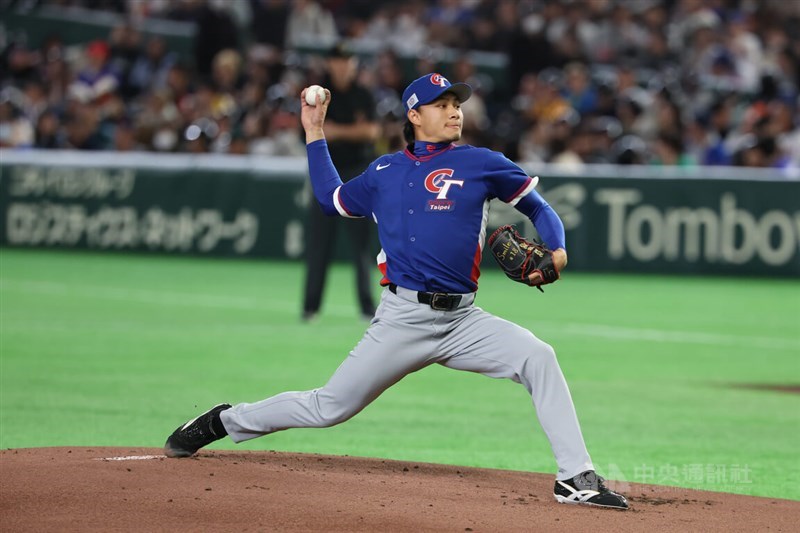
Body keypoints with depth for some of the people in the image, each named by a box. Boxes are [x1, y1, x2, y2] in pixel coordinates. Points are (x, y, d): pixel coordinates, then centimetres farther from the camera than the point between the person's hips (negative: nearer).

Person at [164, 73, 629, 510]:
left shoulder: (481, 164, 4)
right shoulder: (385, 172, 11)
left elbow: (539, 207, 8)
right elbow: (331, 199, 26)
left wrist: (557, 251, -10)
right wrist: (315, 134, 25)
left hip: (462, 320, 0)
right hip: (402, 319, 0)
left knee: (538, 358, -23)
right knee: (330, 407, 1)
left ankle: (577, 479, -20)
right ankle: (225, 421, 24)